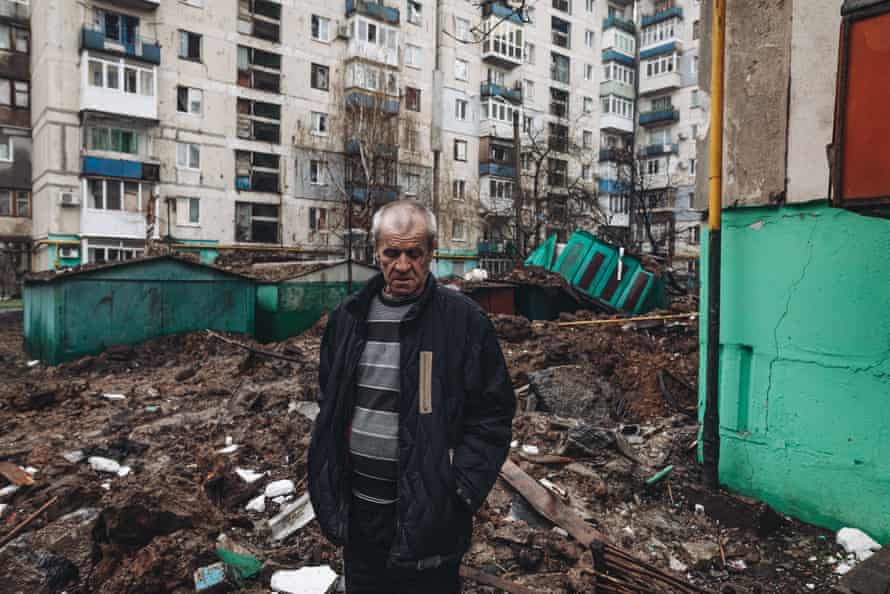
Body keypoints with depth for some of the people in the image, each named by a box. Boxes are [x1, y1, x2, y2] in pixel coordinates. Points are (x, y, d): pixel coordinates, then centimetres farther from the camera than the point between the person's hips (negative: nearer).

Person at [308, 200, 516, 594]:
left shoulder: (464, 320, -12)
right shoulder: (348, 317, 3)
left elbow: (493, 411, -9)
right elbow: (328, 402, 13)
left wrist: (461, 489, -14)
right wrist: (328, 482, 7)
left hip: (426, 514, -4)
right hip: (358, 508, 5)